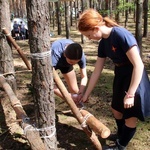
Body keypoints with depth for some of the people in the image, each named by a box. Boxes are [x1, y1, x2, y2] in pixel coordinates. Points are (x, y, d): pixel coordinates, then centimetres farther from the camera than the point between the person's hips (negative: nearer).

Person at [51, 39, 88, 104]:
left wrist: (80, 92, -41)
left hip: (66, 63, 3)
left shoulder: (80, 54, -33)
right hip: (51, 62, -3)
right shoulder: (55, 53, -46)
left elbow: (84, 76, -23)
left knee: (75, 90, -2)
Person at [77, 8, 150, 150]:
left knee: (131, 116, 6)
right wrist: (86, 94, 10)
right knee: (116, 109, 22)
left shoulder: (121, 35, -27)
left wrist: (130, 94, -25)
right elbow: (97, 71, 5)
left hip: (135, 79, -8)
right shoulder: (103, 43, -2)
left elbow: (138, 65, -27)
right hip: (120, 77, 9)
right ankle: (121, 136, 48)